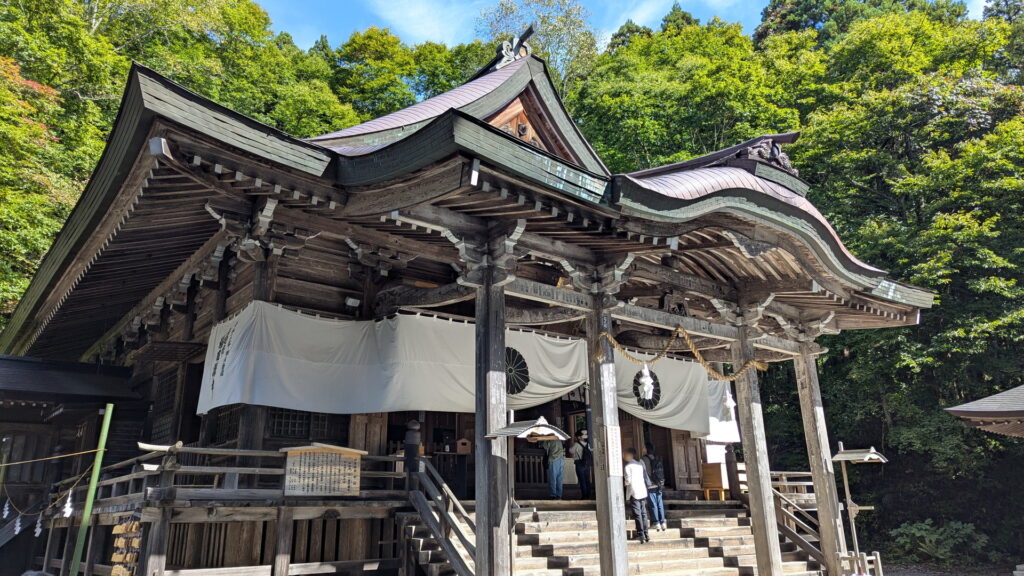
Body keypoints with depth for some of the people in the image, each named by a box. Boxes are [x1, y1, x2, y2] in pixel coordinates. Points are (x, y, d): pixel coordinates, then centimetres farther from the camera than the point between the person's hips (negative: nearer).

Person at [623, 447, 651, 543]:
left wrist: (624, 481, 7)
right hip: (643, 492, 6)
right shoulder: (640, 464, 11)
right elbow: (646, 477, 12)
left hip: (634, 493, -6)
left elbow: (628, 481, -13)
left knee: (637, 515, -3)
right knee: (644, 514, 10)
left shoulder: (627, 466, -8)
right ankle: (646, 534, 12)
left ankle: (641, 535, -4)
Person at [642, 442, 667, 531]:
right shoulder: (658, 459, 6)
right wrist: (662, 483, 16)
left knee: (653, 505, 2)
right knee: (660, 504, 10)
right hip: (660, 485, 5)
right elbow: (662, 472, 9)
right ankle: (662, 522, 13)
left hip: (650, 486, -5)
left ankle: (656, 523, 5)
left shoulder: (643, 460, -13)